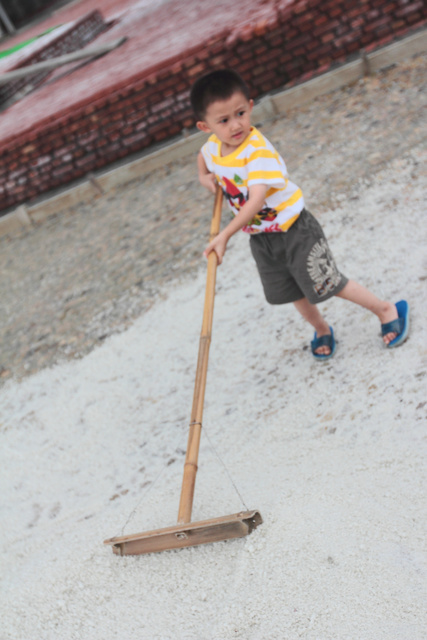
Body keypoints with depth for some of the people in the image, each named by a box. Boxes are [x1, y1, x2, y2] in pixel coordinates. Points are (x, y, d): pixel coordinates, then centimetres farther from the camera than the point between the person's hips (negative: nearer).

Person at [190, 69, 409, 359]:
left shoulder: (258, 150, -30)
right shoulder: (212, 149, -5)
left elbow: (256, 200, -40)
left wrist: (225, 235, -43)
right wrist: (204, 176, 2)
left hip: (294, 229, -7)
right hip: (260, 237, 7)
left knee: (328, 283, 0)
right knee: (294, 291, 21)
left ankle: (387, 310, 20)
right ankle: (322, 329, 47)